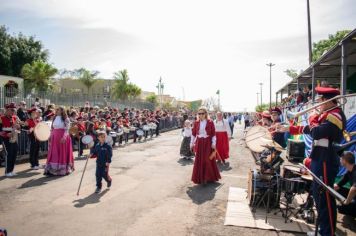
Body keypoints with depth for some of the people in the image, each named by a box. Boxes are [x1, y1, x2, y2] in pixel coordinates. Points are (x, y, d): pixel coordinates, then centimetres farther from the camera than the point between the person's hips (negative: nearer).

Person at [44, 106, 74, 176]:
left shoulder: (66, 119, -4)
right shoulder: (55, 119, 15)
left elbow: (67, 129, -12)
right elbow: (52, 129, 17)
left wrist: (64, 137, -24)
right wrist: (50, 136, 11)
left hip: (62, 137, -5)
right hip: (55, 138, 5)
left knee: (62, 153, 0)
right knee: (54, 153, 4)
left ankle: (63, 169, 9)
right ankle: (52, 169, 8)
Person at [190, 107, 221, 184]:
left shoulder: (210, 122, -6)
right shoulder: (196, 123, 3)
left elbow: (213, 134, -5)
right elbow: (193, 134, 8)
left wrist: (214, 143, -9)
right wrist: (191, 143, 8)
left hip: (207, 143, -2)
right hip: (199, 143, 3)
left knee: (208, 159, 0)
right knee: (199, 160, 5)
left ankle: (208, 177, 14)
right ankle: (200, 177, 18)